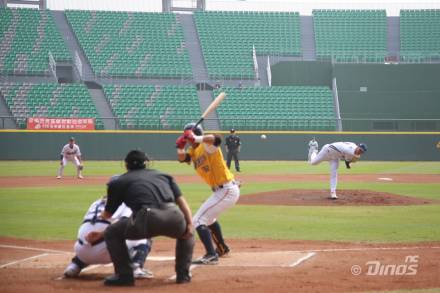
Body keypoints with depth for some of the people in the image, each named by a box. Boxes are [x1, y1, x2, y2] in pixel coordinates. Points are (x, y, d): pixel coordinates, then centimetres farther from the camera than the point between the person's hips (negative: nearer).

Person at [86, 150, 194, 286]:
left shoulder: (119, 182, 24)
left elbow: (107, 214, 32)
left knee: (111, 233, 20)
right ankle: (183, 274, 26)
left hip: (148, 219, -3)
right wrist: (189, 224, 10)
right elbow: (182, 201, 18)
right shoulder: (163, 175, 31)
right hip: (174, 218, 3)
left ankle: (124, 275, 13)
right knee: (186, 232, 37)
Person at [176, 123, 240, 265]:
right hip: (221, 191, 11)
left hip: (227, 191, -11)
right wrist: (180, 147, -15)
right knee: (209, 217, 33)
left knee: (199, 220, -15)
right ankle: (222, 248, 50)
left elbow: (216, 139, -37)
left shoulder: (207, 146, -15)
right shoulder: (193, 151, 12)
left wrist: (196, 139, -47)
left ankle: (211, 255, -23)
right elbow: (182, 158, 1)